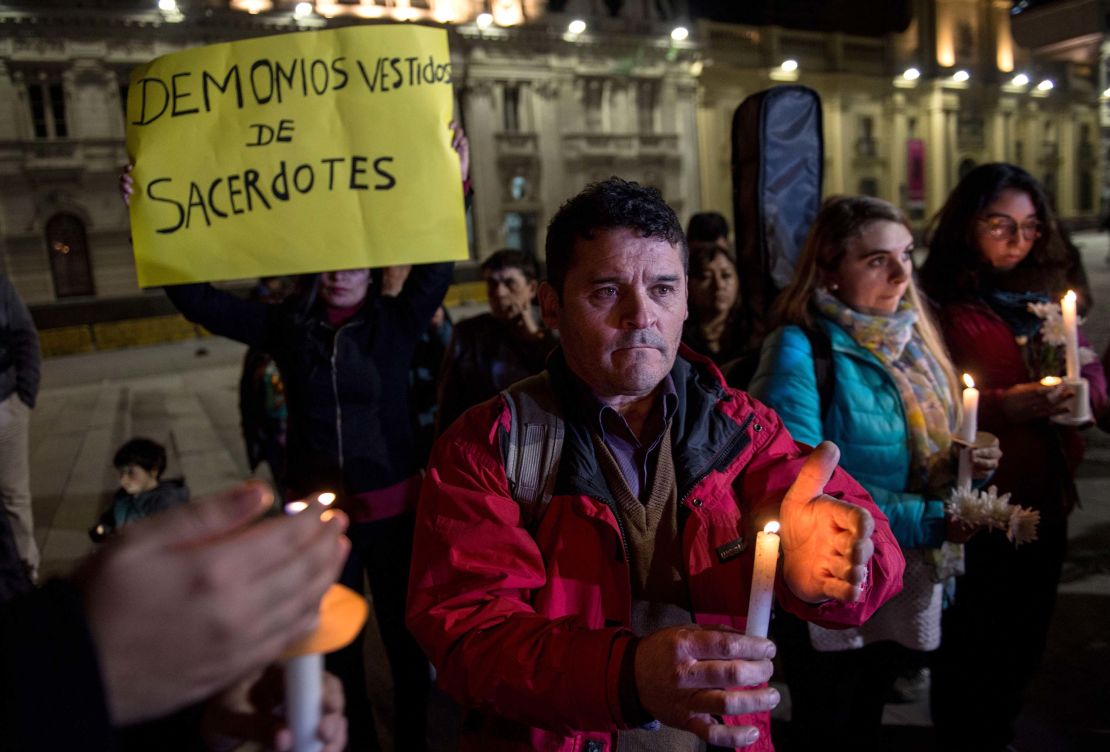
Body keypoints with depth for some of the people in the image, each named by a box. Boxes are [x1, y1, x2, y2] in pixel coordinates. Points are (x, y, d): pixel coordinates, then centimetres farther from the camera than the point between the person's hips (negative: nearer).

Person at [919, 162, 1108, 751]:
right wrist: (1005, 406, -28)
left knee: (1024, 640, 22)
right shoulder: (940, 305, -14)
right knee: (970, 646, 10)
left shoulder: (1046, 293, 8)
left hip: (1044, 500, 7)